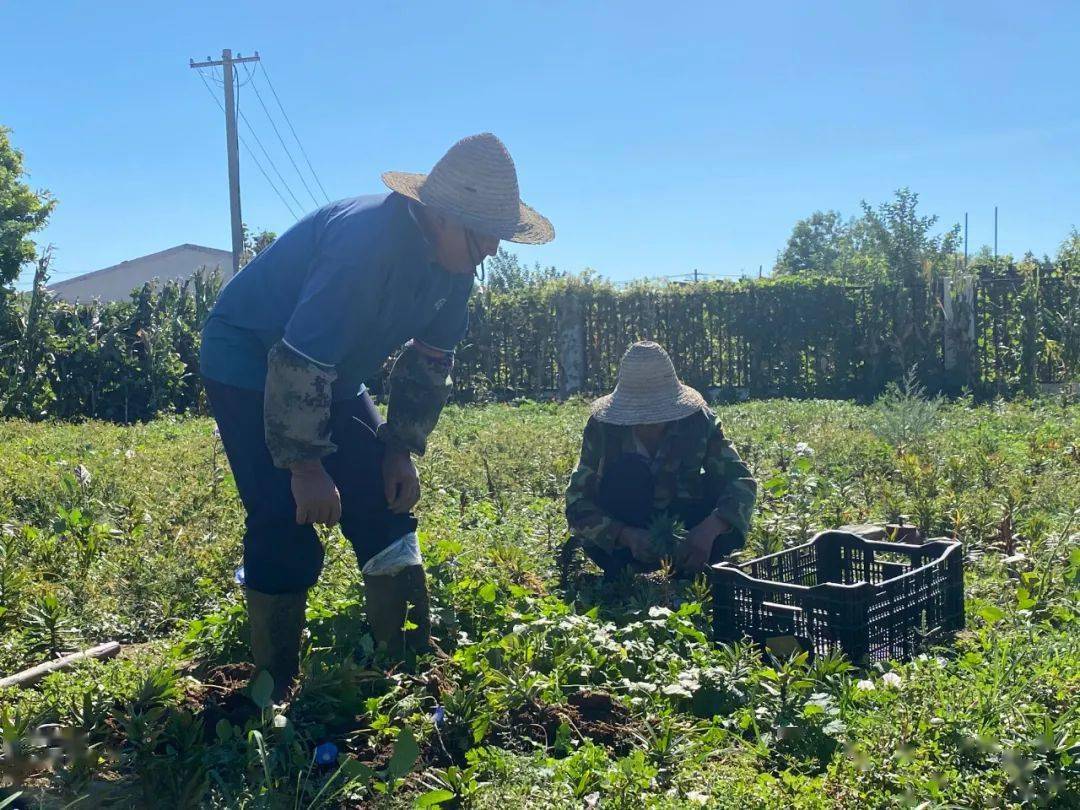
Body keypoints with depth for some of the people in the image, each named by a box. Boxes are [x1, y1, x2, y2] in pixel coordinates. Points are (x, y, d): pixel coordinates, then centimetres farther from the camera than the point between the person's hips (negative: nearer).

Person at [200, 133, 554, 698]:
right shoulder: (368, 241, -35)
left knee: (385, 508, 1)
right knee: (287, 528, -15)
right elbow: (299, 362, -33)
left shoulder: (453, 257, -9)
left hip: (329, 374, 8)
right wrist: (306, 465, -27)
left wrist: (401, 450, 0)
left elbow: (430, 360, 4)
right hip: (249, 361, -7)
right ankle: (274, 689, 1)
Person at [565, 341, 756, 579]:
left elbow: (742, 481, -26)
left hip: (683, 529, 1)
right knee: (627, 471, -30)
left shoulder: (697, 419, -19)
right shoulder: (602, 427, -22)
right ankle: (615, 577, -15)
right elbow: (577, 502, -26)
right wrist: (627, 535, -43)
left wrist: (710, 528, -46)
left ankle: (686, 574, -1)